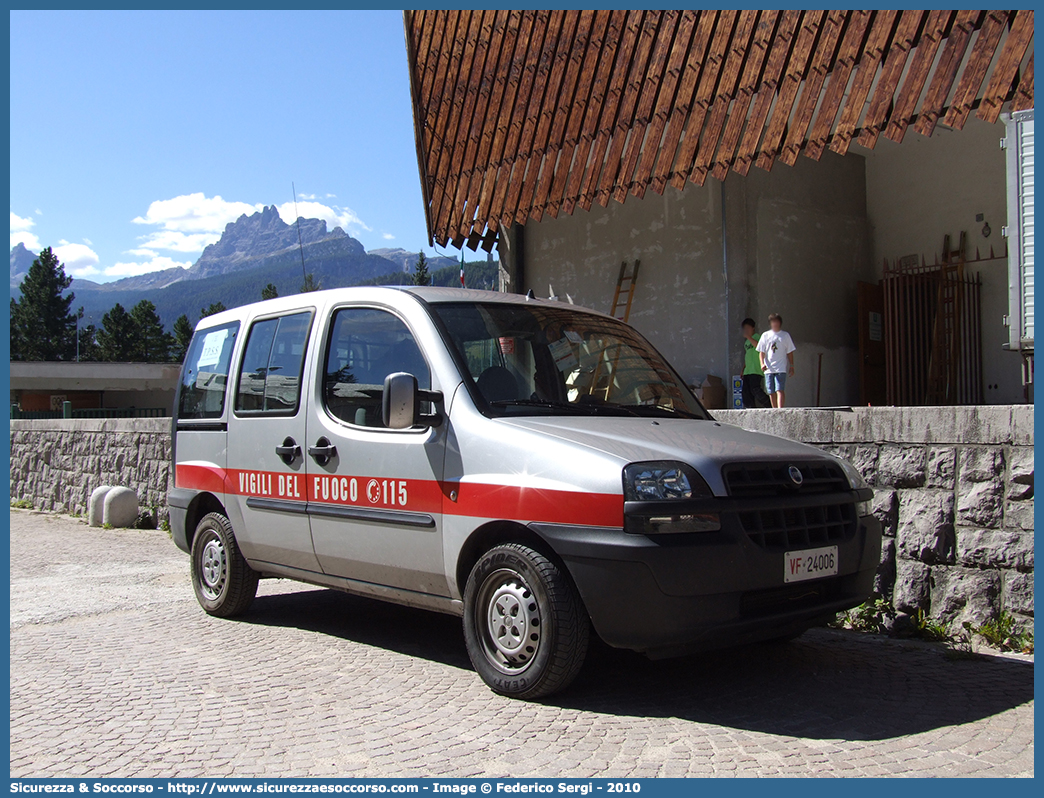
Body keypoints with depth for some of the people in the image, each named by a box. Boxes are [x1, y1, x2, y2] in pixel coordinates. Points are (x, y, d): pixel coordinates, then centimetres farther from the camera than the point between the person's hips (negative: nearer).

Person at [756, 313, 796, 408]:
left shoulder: (785, 335, 7)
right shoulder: (765, 335, 10)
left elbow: (790, 353, 10)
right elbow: (761, 352, 8)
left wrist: (791, 367, 7)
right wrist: (762, 364, -7)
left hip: (781, 368, -2)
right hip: (768, 368, 2)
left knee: (779, 390, -16)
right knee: (771, 392, 4)